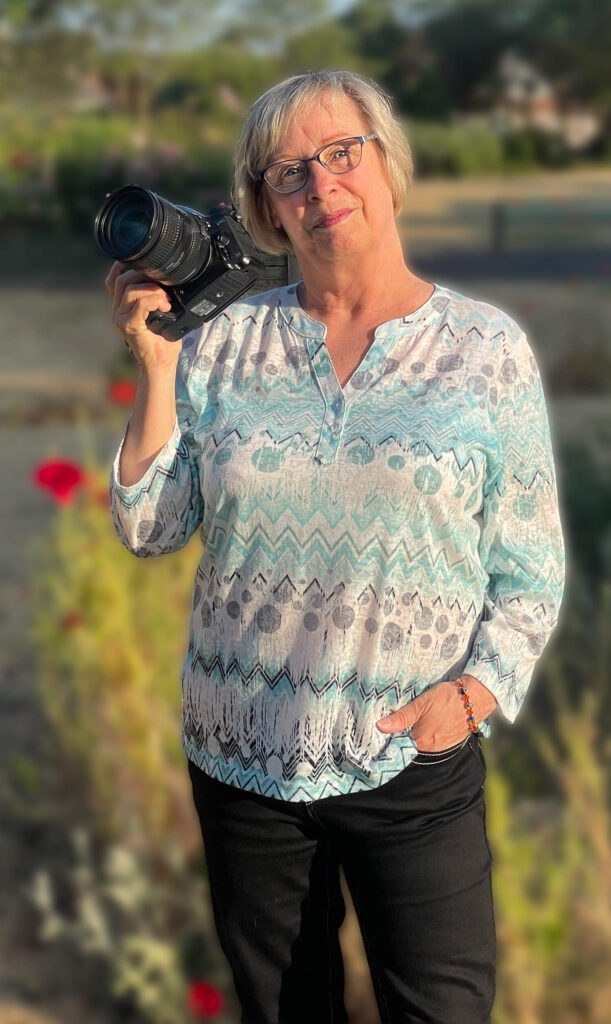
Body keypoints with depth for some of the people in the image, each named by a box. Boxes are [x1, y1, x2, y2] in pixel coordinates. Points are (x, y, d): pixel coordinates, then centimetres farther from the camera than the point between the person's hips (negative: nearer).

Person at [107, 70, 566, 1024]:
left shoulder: (487, 346, -2)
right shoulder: (225, 340, 1)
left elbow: (530, 566, 0)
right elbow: (150, 529, -1)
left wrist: (473, 694, -13)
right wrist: (157, 370, -9)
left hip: (415, 764, -2)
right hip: (239, 757, 2)